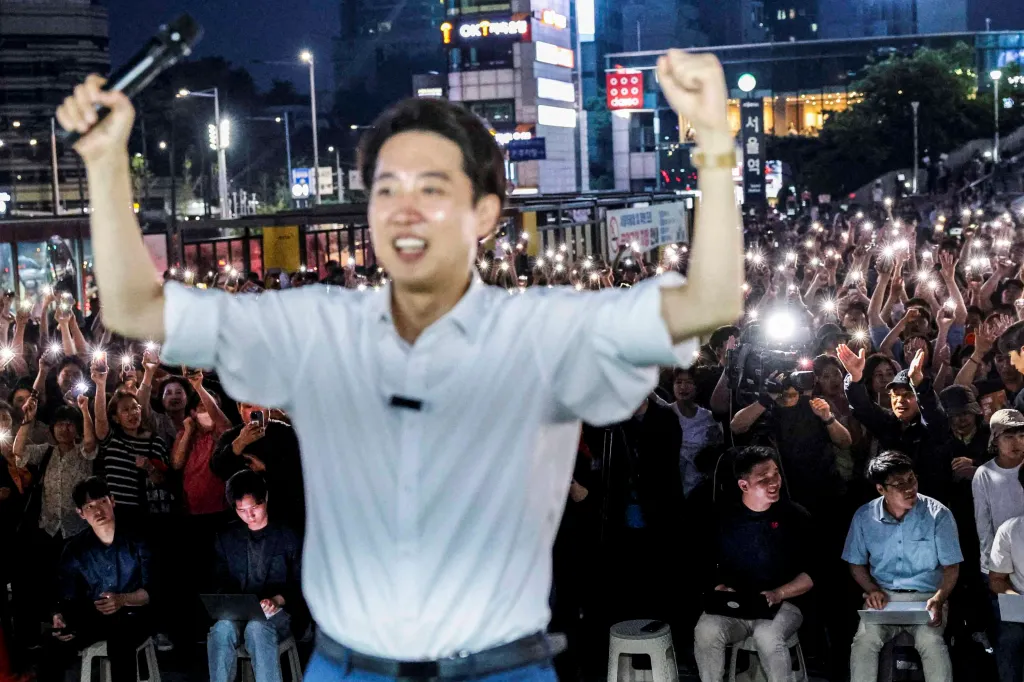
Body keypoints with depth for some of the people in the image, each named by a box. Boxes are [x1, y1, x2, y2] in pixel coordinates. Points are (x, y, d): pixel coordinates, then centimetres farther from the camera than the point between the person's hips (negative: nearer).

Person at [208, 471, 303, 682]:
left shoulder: (287, 537, 5)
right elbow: (221, 583, 15)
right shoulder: (226, 538, 13)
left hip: (277, 614, -2)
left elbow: (301, 585, 4)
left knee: (257, 628, -38)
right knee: (223, 628, -34)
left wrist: (278, 600, -16)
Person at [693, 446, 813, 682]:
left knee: (767, 635, -37)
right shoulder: (724, 519, 6)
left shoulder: (795, 517, 1)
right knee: (706, 631, -30)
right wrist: (720, 588, -7)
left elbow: (812, 574, 0)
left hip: (783, 604, -2)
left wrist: (777, 594, -15)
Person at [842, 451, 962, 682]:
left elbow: (951, 567, -3)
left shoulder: (938, 514, -6)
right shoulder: (864, 517, -1)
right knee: (864, 640, -28)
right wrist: (872, 590, -9)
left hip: (926, 597, -1)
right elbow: (857, 563, 11)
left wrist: (938, 599, -21)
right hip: (883, 597, 2)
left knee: (931, 642, -31)